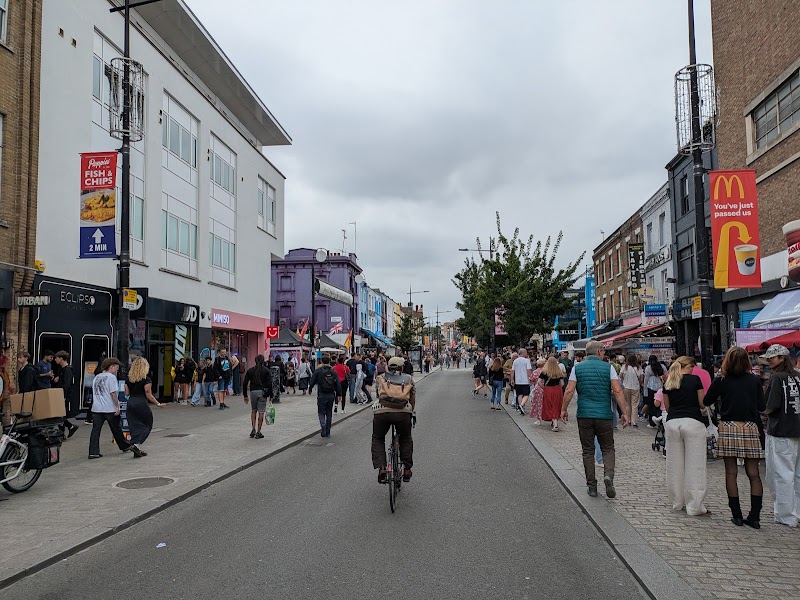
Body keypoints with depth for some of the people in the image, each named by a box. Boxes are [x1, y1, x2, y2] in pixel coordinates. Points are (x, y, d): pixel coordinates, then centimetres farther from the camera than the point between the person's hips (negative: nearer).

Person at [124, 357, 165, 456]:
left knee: (134, 426, 10)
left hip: (131, 403, 5)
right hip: (142, 403, -5)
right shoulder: (146, 380, -10)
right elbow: (149, 395, -11)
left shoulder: (128, 379, 6)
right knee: (146, 425, 8)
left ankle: (138, 449, 10)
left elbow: (126, 394, 8)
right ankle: (136, 444, -9)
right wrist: (158, 404, -3)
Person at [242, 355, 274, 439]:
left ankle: (253, 430, 9)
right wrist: (270, 395, -1)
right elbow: (269, 384, -6)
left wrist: (245, 395, 11)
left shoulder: (250, 370, 5)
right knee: (261, 412, 1)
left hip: (253, 392, 2)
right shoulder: (266, 370, -1)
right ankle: (258, 433, 2)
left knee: (253, 411, 18)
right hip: (262, 392, -2)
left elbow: (245, 383, 4)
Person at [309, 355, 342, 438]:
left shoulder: (318, 371, -5)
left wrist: (310, 390, 16)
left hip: (322, 395, -3)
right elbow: (338, 384, 2)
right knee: (329, 414, 12)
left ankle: (323, 425, -21)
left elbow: (312, 381, -2)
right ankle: (328, 432, 15)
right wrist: (339, 394, 8)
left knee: (321, 412, 6)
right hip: (331, 395, 3)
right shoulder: (333, 372, 4)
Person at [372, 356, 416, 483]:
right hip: (403, 412, 1)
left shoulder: (382, 378, 23)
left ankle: (381, 468, 7)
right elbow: (413, 398, 29)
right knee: (406, 439, 28)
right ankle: (407, 468, 22)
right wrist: (413, 413, 44)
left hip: (381, 411, 0)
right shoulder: (409, 379, 24)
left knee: (378, 439, 23)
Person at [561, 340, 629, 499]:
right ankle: (608, 475, -13)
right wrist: (625, 413, -4)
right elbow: (617, 391, -7)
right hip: (604, 415, -1)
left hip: (584, 415, 1)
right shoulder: (608, 367, 0)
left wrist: (563, 409, 6)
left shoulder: (577, 368, 3)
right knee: (608, 448, 12)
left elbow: (569, 391, -3)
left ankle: (591, 486, 11)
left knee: (588, 451, 10)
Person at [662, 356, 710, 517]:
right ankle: (694, 506, 1)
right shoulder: (695, 379, 0)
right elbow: (702, 404, 3)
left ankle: (677, 502, 19)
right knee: (694, 465, 0)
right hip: (692, 422, -4)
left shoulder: (668, 383, 10)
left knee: (675, 464, 11)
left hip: (672, 423, 4)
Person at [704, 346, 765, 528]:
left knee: (731, 473, 5)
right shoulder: (754, 380, 1)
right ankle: (755, 516, 3)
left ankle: (736, 515, 6)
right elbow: (762, 406, 5)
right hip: (750, 428, 1)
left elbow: (706, 402, 5)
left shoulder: (721, 380, -3)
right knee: (753, 473, 5)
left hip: (728, 427, -1)